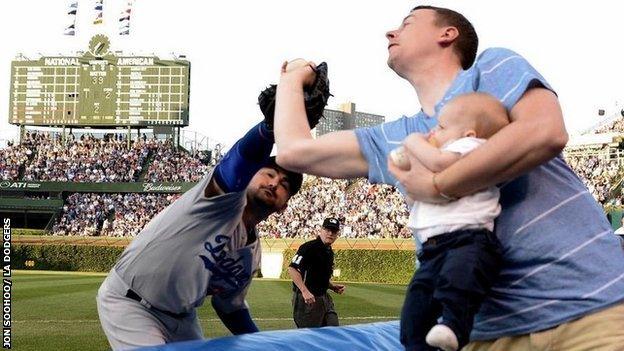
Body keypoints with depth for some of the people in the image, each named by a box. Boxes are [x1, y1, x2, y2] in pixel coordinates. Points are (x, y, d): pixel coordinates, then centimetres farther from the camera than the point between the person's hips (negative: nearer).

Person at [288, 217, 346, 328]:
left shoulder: (329, 252, 15)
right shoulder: (309, 247, -13)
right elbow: (292, 269, -23)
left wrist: (333, 287, 9)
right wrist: (305, 291, -30)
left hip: (324, 298, 9)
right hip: (306, 299, -9)